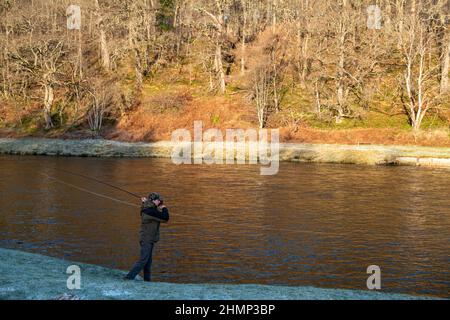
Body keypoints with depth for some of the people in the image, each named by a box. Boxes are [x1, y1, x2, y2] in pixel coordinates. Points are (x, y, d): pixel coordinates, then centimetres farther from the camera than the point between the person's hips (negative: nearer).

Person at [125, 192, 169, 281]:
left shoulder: (147, 209, 8)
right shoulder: (150, 211, -20)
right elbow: (165, 218, -18)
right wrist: (164, 208, 0)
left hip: (150, 240, 10)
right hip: (146, 240, -10)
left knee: (148, 261, 13)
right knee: (143, 260, -9)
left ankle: (147, 279, 19)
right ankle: (129, 277, -10)